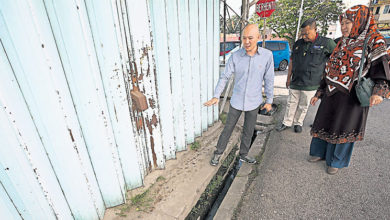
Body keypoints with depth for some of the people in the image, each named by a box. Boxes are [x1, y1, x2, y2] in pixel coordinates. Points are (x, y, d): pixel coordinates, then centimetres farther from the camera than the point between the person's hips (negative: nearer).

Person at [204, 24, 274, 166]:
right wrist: (216, 96, -19)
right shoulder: (235, 56, -11)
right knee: (228, 128, 11)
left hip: (254, 102, 1)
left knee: (248, 131, 15)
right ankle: (218, 153, 31)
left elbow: (268, 80, -3)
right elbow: (224, 77, -9)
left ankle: (243, 154, 38)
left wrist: (269, 101, 2)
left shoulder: (267, 55, -11)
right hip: (236, 101, 0)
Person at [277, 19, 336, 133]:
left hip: (310, 84, -3)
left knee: (303, 106, 9)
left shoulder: (326, 43, -3)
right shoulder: (298, 43, 9)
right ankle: (287, 123, 21)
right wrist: (288, 78, 13)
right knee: (291, 103, 9)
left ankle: (298, 123, 26)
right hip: (295, 82, 3)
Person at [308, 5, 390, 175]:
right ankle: (320, 152, 32)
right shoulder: (342, 44, 11)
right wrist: (318, 93, 11)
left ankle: (336, 161, 24)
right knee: (324, 123, 12)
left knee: (343, 130, 5)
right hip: (331, 95, 5)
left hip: (352, 97, -5)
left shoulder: (374, 42, -4)